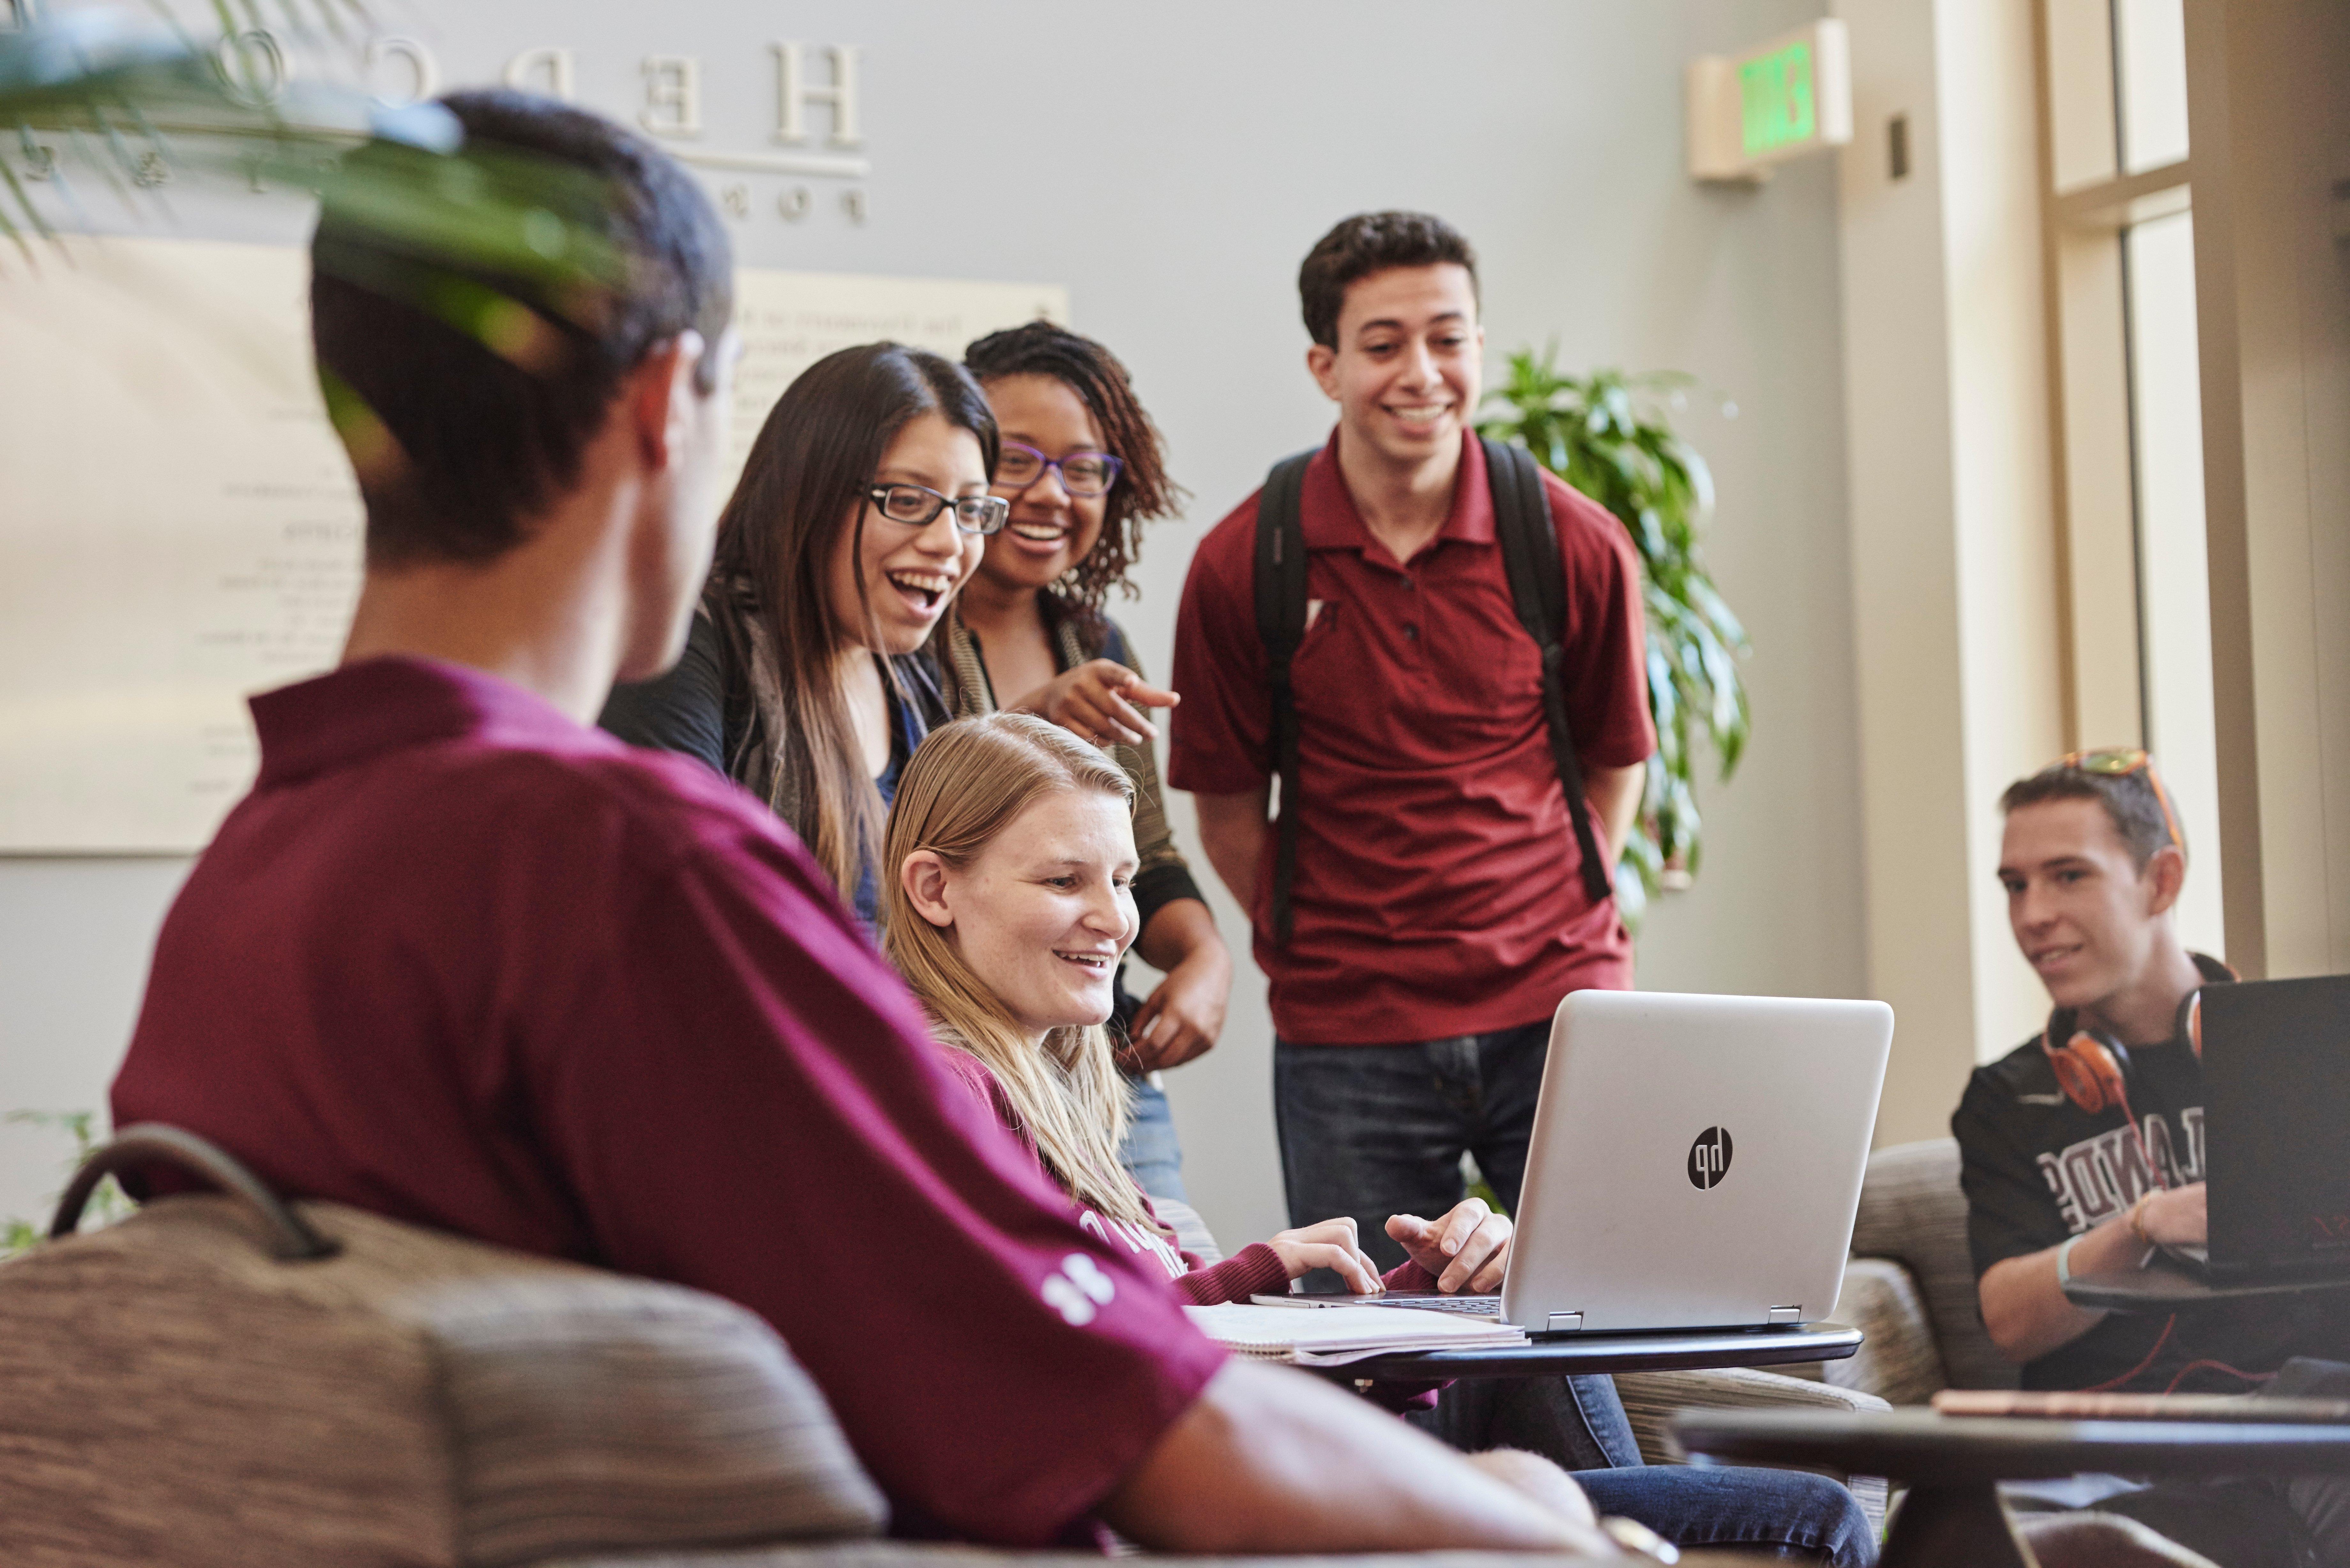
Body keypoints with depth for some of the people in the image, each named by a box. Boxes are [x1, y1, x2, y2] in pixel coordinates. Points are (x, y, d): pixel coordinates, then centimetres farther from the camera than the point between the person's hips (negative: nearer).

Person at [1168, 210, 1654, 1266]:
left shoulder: (1577, 545, -1)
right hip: (1346, 1040, 0)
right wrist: (1314, 948, -1)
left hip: (1558, 1013, 1)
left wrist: (1565, 921, 4)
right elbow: (1228, 811, 6)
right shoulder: (1242, 566, -3)